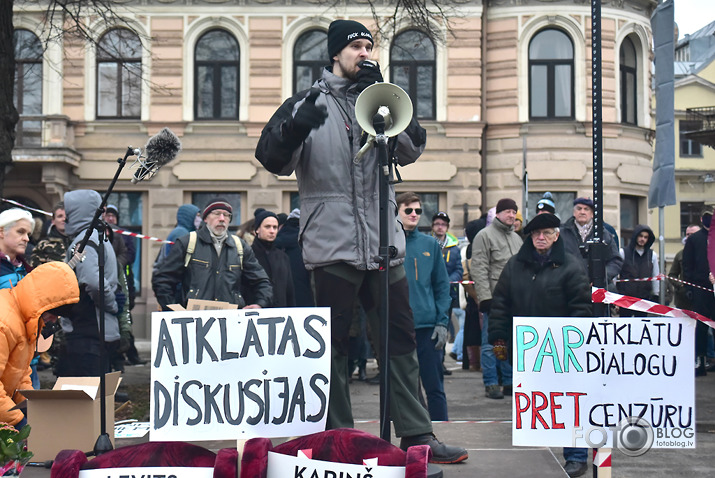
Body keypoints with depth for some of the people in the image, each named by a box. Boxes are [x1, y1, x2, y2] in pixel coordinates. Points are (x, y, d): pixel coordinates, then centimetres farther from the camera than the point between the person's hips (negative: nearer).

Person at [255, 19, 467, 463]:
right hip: (332, 245, -4)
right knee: (334, 345, 4)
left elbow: (413, 150, 2)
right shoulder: (306, 104, 3)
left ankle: (417, 433, 12)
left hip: (384, 244, 4)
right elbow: (273, 161, -7)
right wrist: (294, 129, -28)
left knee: (401, 339, 6)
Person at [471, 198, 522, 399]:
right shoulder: (485, 236, -4)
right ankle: (491, 384, 1)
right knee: (491, 343, -4)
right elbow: (479, 269, -9)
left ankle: (509, 382, 16)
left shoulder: (516, 238, 19)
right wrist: (485, 296, -16)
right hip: (494, 298, -7)